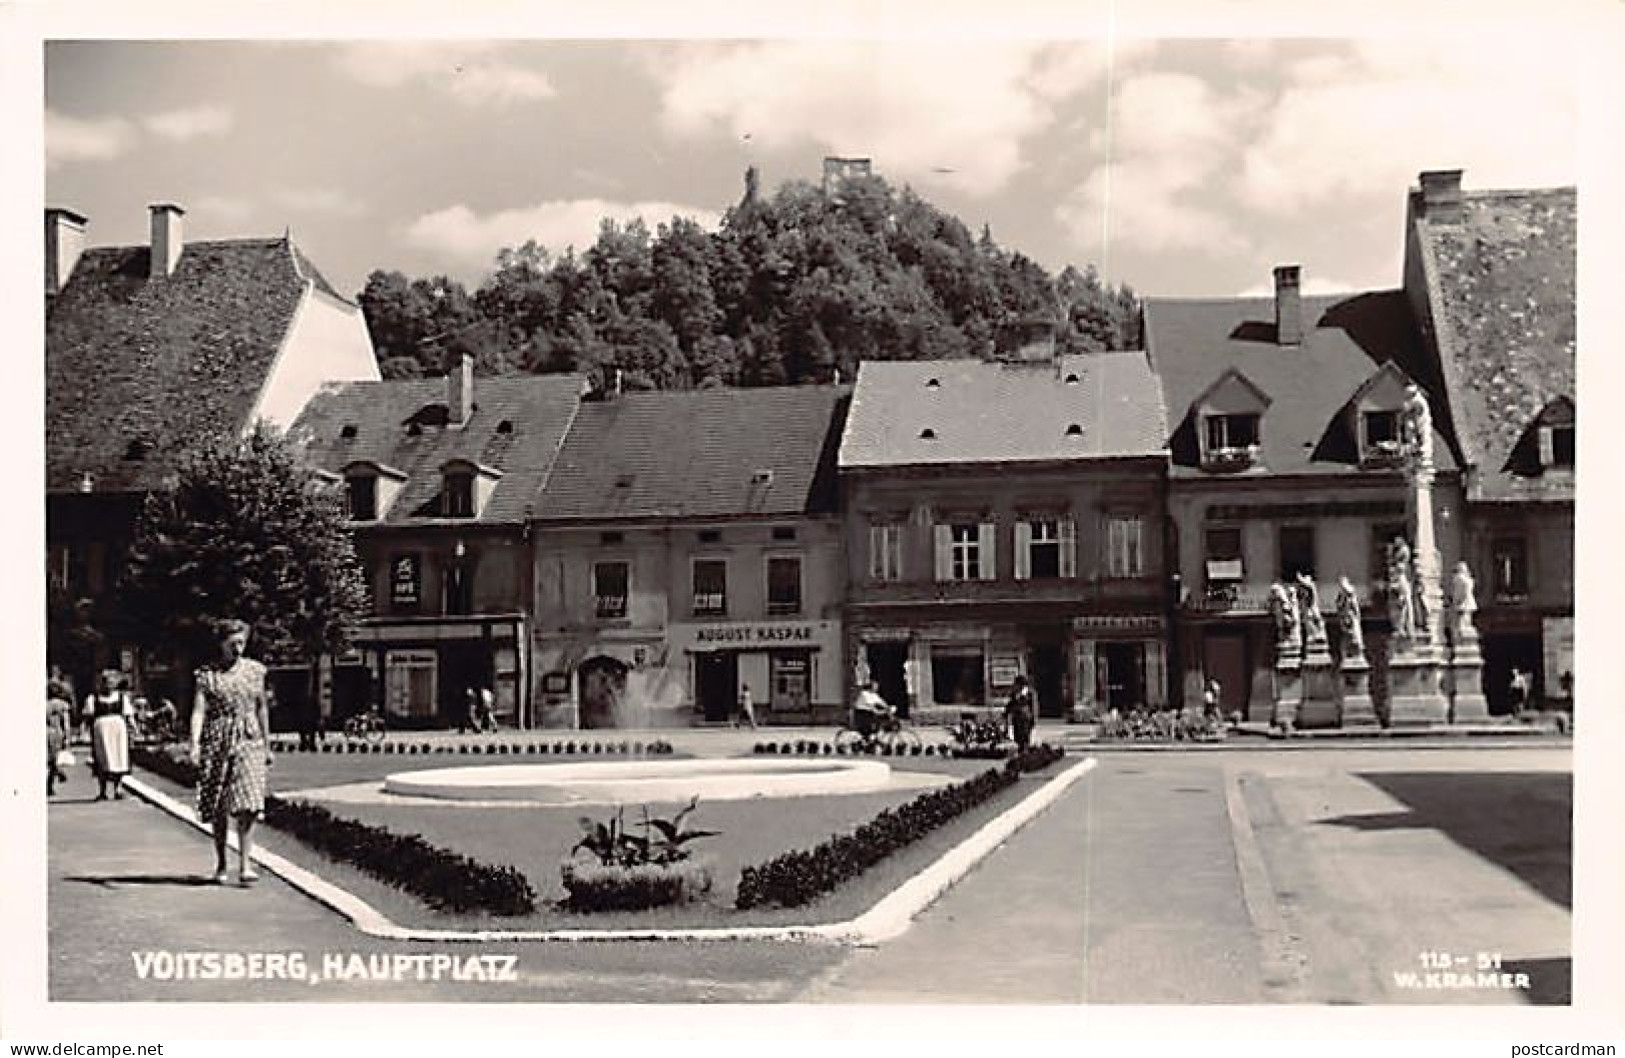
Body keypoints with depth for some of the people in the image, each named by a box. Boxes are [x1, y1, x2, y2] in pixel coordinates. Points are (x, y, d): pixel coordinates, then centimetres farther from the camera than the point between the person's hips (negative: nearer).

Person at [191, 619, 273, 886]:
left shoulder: (255, 670, 7)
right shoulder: (207, 674, 0)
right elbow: (199, 710, -8)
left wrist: (267, 744, 16)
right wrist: (195, 744, -21)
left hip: (249, 743, 1)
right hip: (217, 743, -1)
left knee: (248, 806, -12)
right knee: (218, 809, 7)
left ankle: (245, 866, -9)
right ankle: (221, 865, 22)